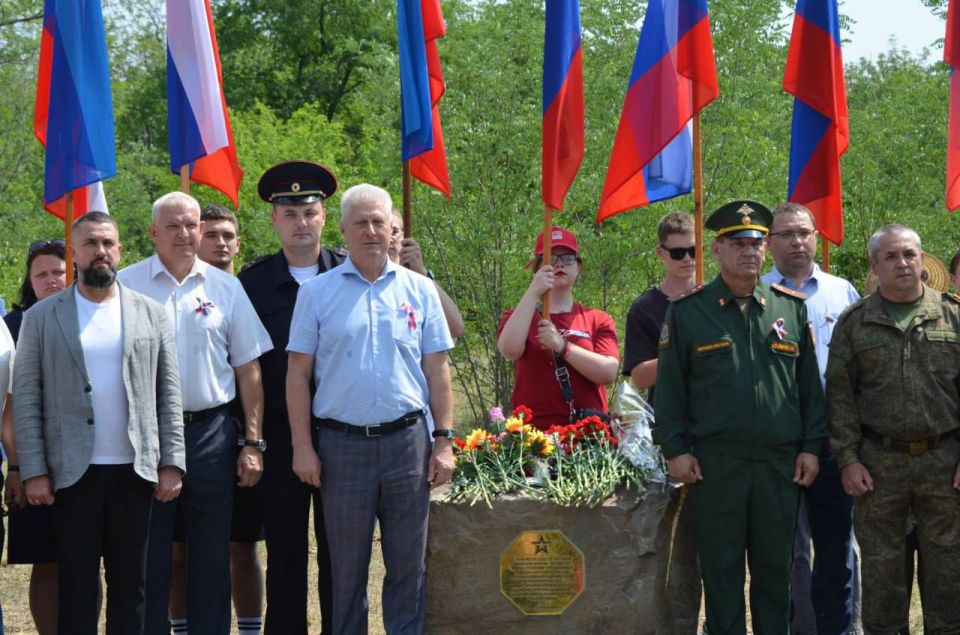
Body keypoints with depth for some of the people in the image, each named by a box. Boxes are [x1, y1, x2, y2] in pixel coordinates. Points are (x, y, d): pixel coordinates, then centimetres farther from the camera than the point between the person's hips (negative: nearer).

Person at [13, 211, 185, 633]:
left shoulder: (150, 314, 7)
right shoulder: (41, 318, 3)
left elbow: (168, 396, 6)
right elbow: (26, 399, -1)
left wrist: (172, 463, -1)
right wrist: (33, 472, -8)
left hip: (135, 470, 1)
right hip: (73, 472, -1)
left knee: (130, 583, 7)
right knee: (76, 586, 3)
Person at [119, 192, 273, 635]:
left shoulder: (225, 287, 5)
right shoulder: (127, 285, 0)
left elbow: (248, 369, 7)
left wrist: (253, 443, 2)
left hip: (211, 433, 2)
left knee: (211, 554, 8)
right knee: (149, 552, 5)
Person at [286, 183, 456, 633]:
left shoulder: (419, 290, 7)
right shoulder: (317, 293, 4)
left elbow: (437, 370, 7)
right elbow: (298, 373, 3)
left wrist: (444, 441, 1)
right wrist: (302, 446, -4)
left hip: (407, 441, 1)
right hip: (341, 444, -1)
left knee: (408, 564, 5)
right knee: (346, 567, 7)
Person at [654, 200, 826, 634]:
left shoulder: (792, 307, 8)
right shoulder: (687, 311, 2)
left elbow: (809, 383, 11)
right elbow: (669, 386, 2)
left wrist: (811, 447, 5)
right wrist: (675, 449, -4)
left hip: (781, 463, 2)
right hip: (713, 464, -2)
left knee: (775, 567, 9)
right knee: (721, 569, 4)